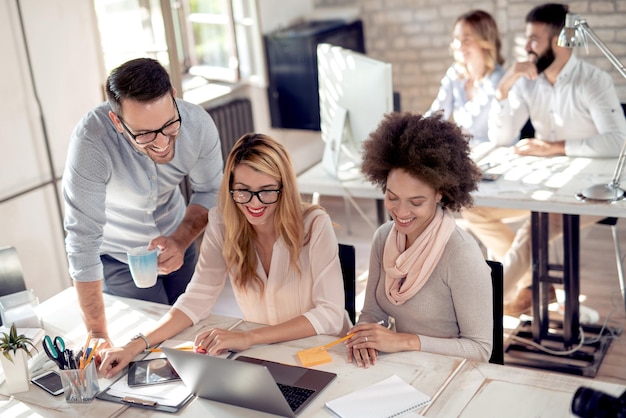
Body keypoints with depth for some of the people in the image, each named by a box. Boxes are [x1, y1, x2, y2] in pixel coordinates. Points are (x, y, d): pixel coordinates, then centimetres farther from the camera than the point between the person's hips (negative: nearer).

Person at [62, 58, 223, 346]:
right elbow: (84, 237, -34)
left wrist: (180, 241, -27)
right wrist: (98, 336, -30)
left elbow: (209, 192, -9)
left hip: (175, 238, 4)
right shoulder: (91, 140, -37)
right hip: (117, 256, -3)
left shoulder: (198, 124, -26)